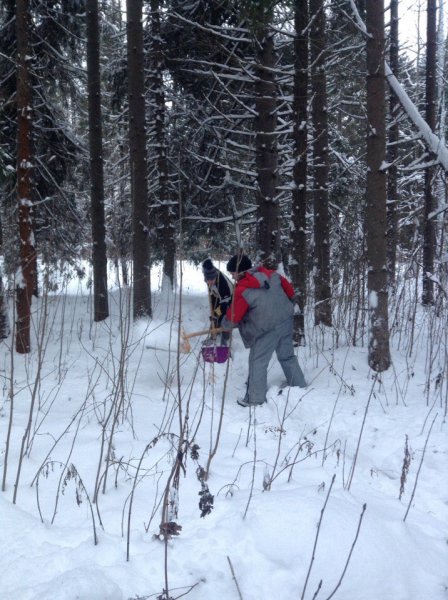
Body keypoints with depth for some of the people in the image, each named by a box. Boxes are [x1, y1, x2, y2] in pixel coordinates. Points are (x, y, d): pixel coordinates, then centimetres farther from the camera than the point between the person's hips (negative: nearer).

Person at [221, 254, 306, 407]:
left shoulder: (242, 290, -17)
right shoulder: (271, 275, -1)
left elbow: (233, 317, -10)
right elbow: (289, 290, 10)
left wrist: (225, 323, 11)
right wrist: (285, 306, 27)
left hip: (267, 329, -7)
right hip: (286, 321, 7)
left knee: (257, 362, 5)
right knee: (287, 356, 22)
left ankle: (255, 398, 8)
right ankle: (300, 387, 32)